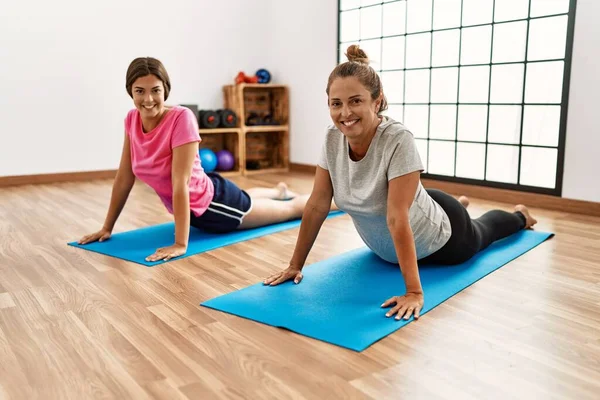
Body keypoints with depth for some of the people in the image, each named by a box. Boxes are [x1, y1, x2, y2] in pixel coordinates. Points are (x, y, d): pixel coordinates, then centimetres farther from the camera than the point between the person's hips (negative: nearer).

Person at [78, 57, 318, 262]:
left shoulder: (181, 118, -32)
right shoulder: (131, 120, -13)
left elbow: (180, 183, -35)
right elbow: (124, 178, -5)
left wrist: (181, 244, -36)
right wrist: (107, 228, -3)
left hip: (213, 203, -7)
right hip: (195, 209, 7)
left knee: (291, 208, 16)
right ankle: (280, 190, 70)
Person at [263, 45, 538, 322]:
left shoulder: (398, 140, -39)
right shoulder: (333, 138, -23)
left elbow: (398, 218, -41)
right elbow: (317, 205, -18)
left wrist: (414, 292, -39)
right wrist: (295, 265, -17)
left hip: (438, 242, -5)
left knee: (480, 234, 28)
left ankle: (518, 215, 62)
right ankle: (461, 204, 67)